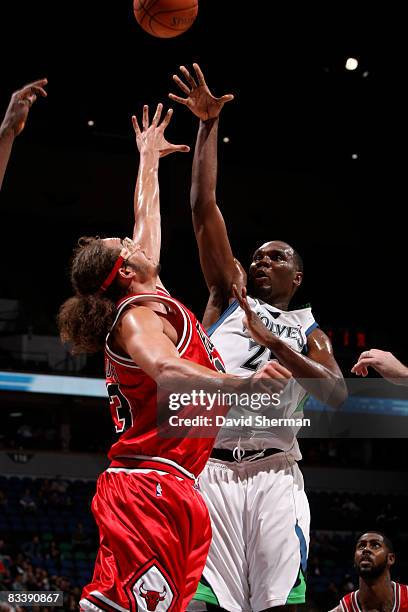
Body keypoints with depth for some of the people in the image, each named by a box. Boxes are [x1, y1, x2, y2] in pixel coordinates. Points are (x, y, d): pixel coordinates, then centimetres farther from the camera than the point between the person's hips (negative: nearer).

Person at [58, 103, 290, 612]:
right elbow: (166, 370, -29)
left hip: (165, 491, 9)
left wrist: (149, 157, 47)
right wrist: (239, 382, -42)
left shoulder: (148, 302, 20)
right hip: (150, 488, -9)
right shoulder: (138, 316, -7)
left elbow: (147, 217, 34)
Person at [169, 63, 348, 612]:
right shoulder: (228, 298, 21)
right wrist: (209, 125, 7)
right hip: (213, 466, 0)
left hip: (275, 472, 1)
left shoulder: (308, 332, 22)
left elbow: (338, 394, 1)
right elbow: (203, 208, 12)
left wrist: (273, 342, -9)